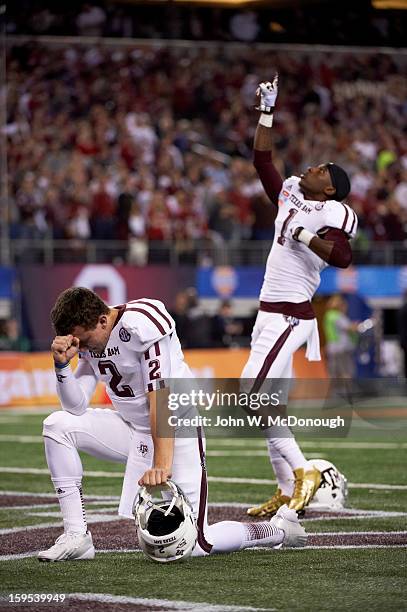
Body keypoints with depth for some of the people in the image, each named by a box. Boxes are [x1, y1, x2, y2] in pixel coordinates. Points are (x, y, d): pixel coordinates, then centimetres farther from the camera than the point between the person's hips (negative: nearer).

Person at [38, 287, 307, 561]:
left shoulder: (143, 324, -24)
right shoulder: (88, 337, 0)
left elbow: (160, 398, -28)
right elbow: (76, 407, -2)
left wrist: (161, 464, -33)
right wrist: (62, 364, -18)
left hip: (175, 433, -8)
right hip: (132, 430, 8)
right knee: (58, 426, -9)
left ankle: (279, 528, 10)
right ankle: (77, 537, -6)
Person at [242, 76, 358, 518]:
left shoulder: (332, 214, -9)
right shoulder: (290, 197, 14)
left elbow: (343, 256, -26)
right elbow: (262, 160, 20)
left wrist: (302, 234, -23)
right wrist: (266, 112, 17)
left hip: (290, 318, -9)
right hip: (272, 315, 9)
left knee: (254, 399, -16)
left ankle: (303, 473, -11)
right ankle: (288, 491, 13)